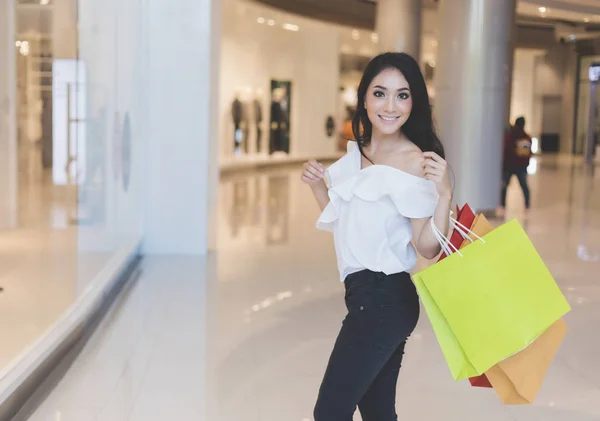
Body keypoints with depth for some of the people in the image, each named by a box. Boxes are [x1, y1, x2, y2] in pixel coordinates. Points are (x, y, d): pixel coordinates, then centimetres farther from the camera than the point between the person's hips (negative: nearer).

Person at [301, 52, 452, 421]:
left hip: (384, 298, -8)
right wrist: (319, 185, 6)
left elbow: (428, 248, -18)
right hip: (367, 294, 8)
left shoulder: (416, 161, -14)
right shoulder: (357, 153, 9)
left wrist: (444, 193, -31)